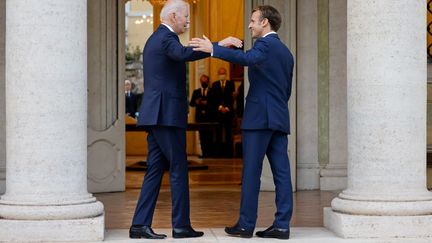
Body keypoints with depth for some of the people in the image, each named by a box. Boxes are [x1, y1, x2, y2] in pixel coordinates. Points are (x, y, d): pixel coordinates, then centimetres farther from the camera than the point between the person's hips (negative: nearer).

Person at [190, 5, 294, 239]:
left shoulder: (265, 45, -6)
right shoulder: (286, 52, 20)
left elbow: (247, 58, -28)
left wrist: (213, 48, -30)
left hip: (259, 117, -8)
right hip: (280, 119, 8)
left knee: (251, 172, -4)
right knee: (281, 172, 3)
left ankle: (246, 224, -2)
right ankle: (282, 225, 2)